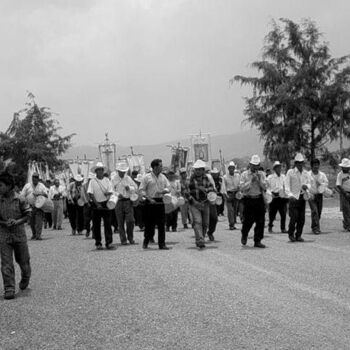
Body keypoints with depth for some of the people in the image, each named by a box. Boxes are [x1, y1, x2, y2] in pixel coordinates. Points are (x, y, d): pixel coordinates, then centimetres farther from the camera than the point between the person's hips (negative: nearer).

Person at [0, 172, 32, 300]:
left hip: (19, 234, 0)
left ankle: (25, 278, 42)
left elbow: (27, 215, -1)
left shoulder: (20, 200, -7)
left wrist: (17, 221, -17)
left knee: (23, 260, 12)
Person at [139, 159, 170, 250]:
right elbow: (141, 190, -4)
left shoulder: (163, 177, 10)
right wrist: (149, 198, -15)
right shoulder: (147, 177, -4)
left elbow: (168, 188, 12)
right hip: (150, 203, -4)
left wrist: (163, 191, -9)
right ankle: (146, 242, 19)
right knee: (149, 224, 2)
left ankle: (162, 244, 5)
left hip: (160, 202, 4)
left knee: (161, 224, 1)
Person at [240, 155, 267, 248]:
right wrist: (251, 180, -13)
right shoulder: (244, 174, 2)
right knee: (248, 220, -3)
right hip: (248, 199, -3)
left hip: (259, 199, 3)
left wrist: (259, 179, -10)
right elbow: (242, 187, -8)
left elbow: (265, 187, 3)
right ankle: (244, 235, 27)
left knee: (260, 221, -1)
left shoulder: (261, 174, 10)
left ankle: (257, 241, 9)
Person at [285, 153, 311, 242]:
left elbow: (309, 183, 11)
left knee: (302, 218, 2)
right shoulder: (290, 172, 0)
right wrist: (290, 195, -18)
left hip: (302, 197, 4)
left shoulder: (306, 173, 13)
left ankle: (298, 235, 13)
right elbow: (287, 186, -4)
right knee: (294, 216, -11)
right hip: (294, 197, -4)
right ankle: (291, 234, 7)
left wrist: (306, 186, -13)